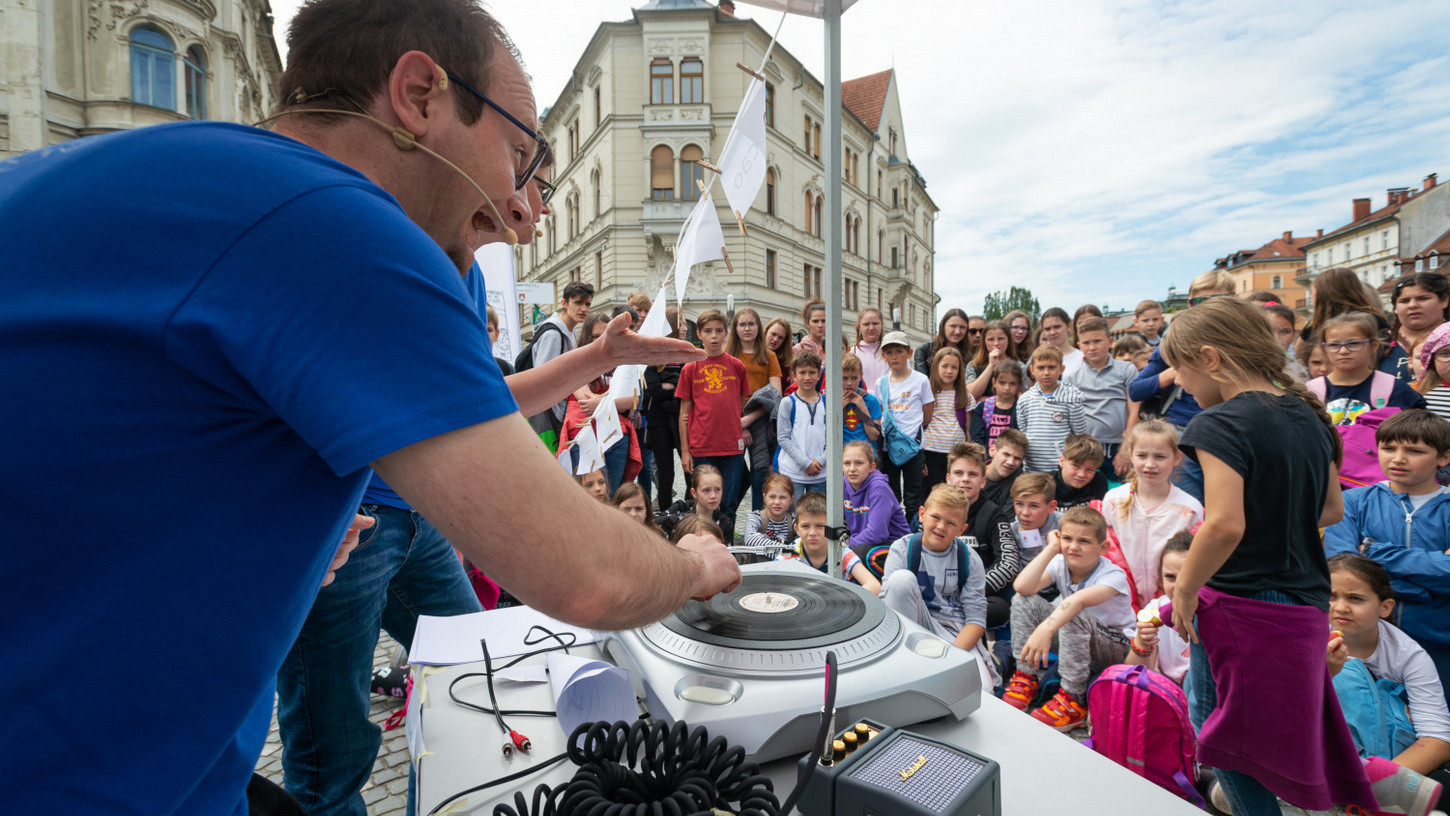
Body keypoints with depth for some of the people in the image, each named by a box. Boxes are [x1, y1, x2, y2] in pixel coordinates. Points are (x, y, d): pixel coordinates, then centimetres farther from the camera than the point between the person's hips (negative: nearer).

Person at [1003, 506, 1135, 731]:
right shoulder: (1060, 563, -9)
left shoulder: (1113, 575, -25)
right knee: (1024, 601, -16)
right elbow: (1022, 586, -28)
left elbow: (1079, 599, -47)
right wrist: (1051, 549, -23)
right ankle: (1026, 676, -9)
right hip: (1075, 636, 5)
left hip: (1115, 649, -5)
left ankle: (1074, 700, -24)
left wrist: (1045, 629, -62)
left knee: (1073, 615, -36)